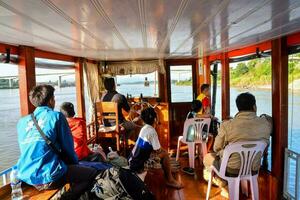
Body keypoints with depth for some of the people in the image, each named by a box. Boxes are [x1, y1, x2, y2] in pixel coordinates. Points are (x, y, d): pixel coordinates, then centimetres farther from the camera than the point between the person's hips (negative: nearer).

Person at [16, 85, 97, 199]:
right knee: (92, 173, 6)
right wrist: (75, 163, 16)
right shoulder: (56, 116, -7)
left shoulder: (22, 122, 10)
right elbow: (67, 146, -4)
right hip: (49, 177, -7)